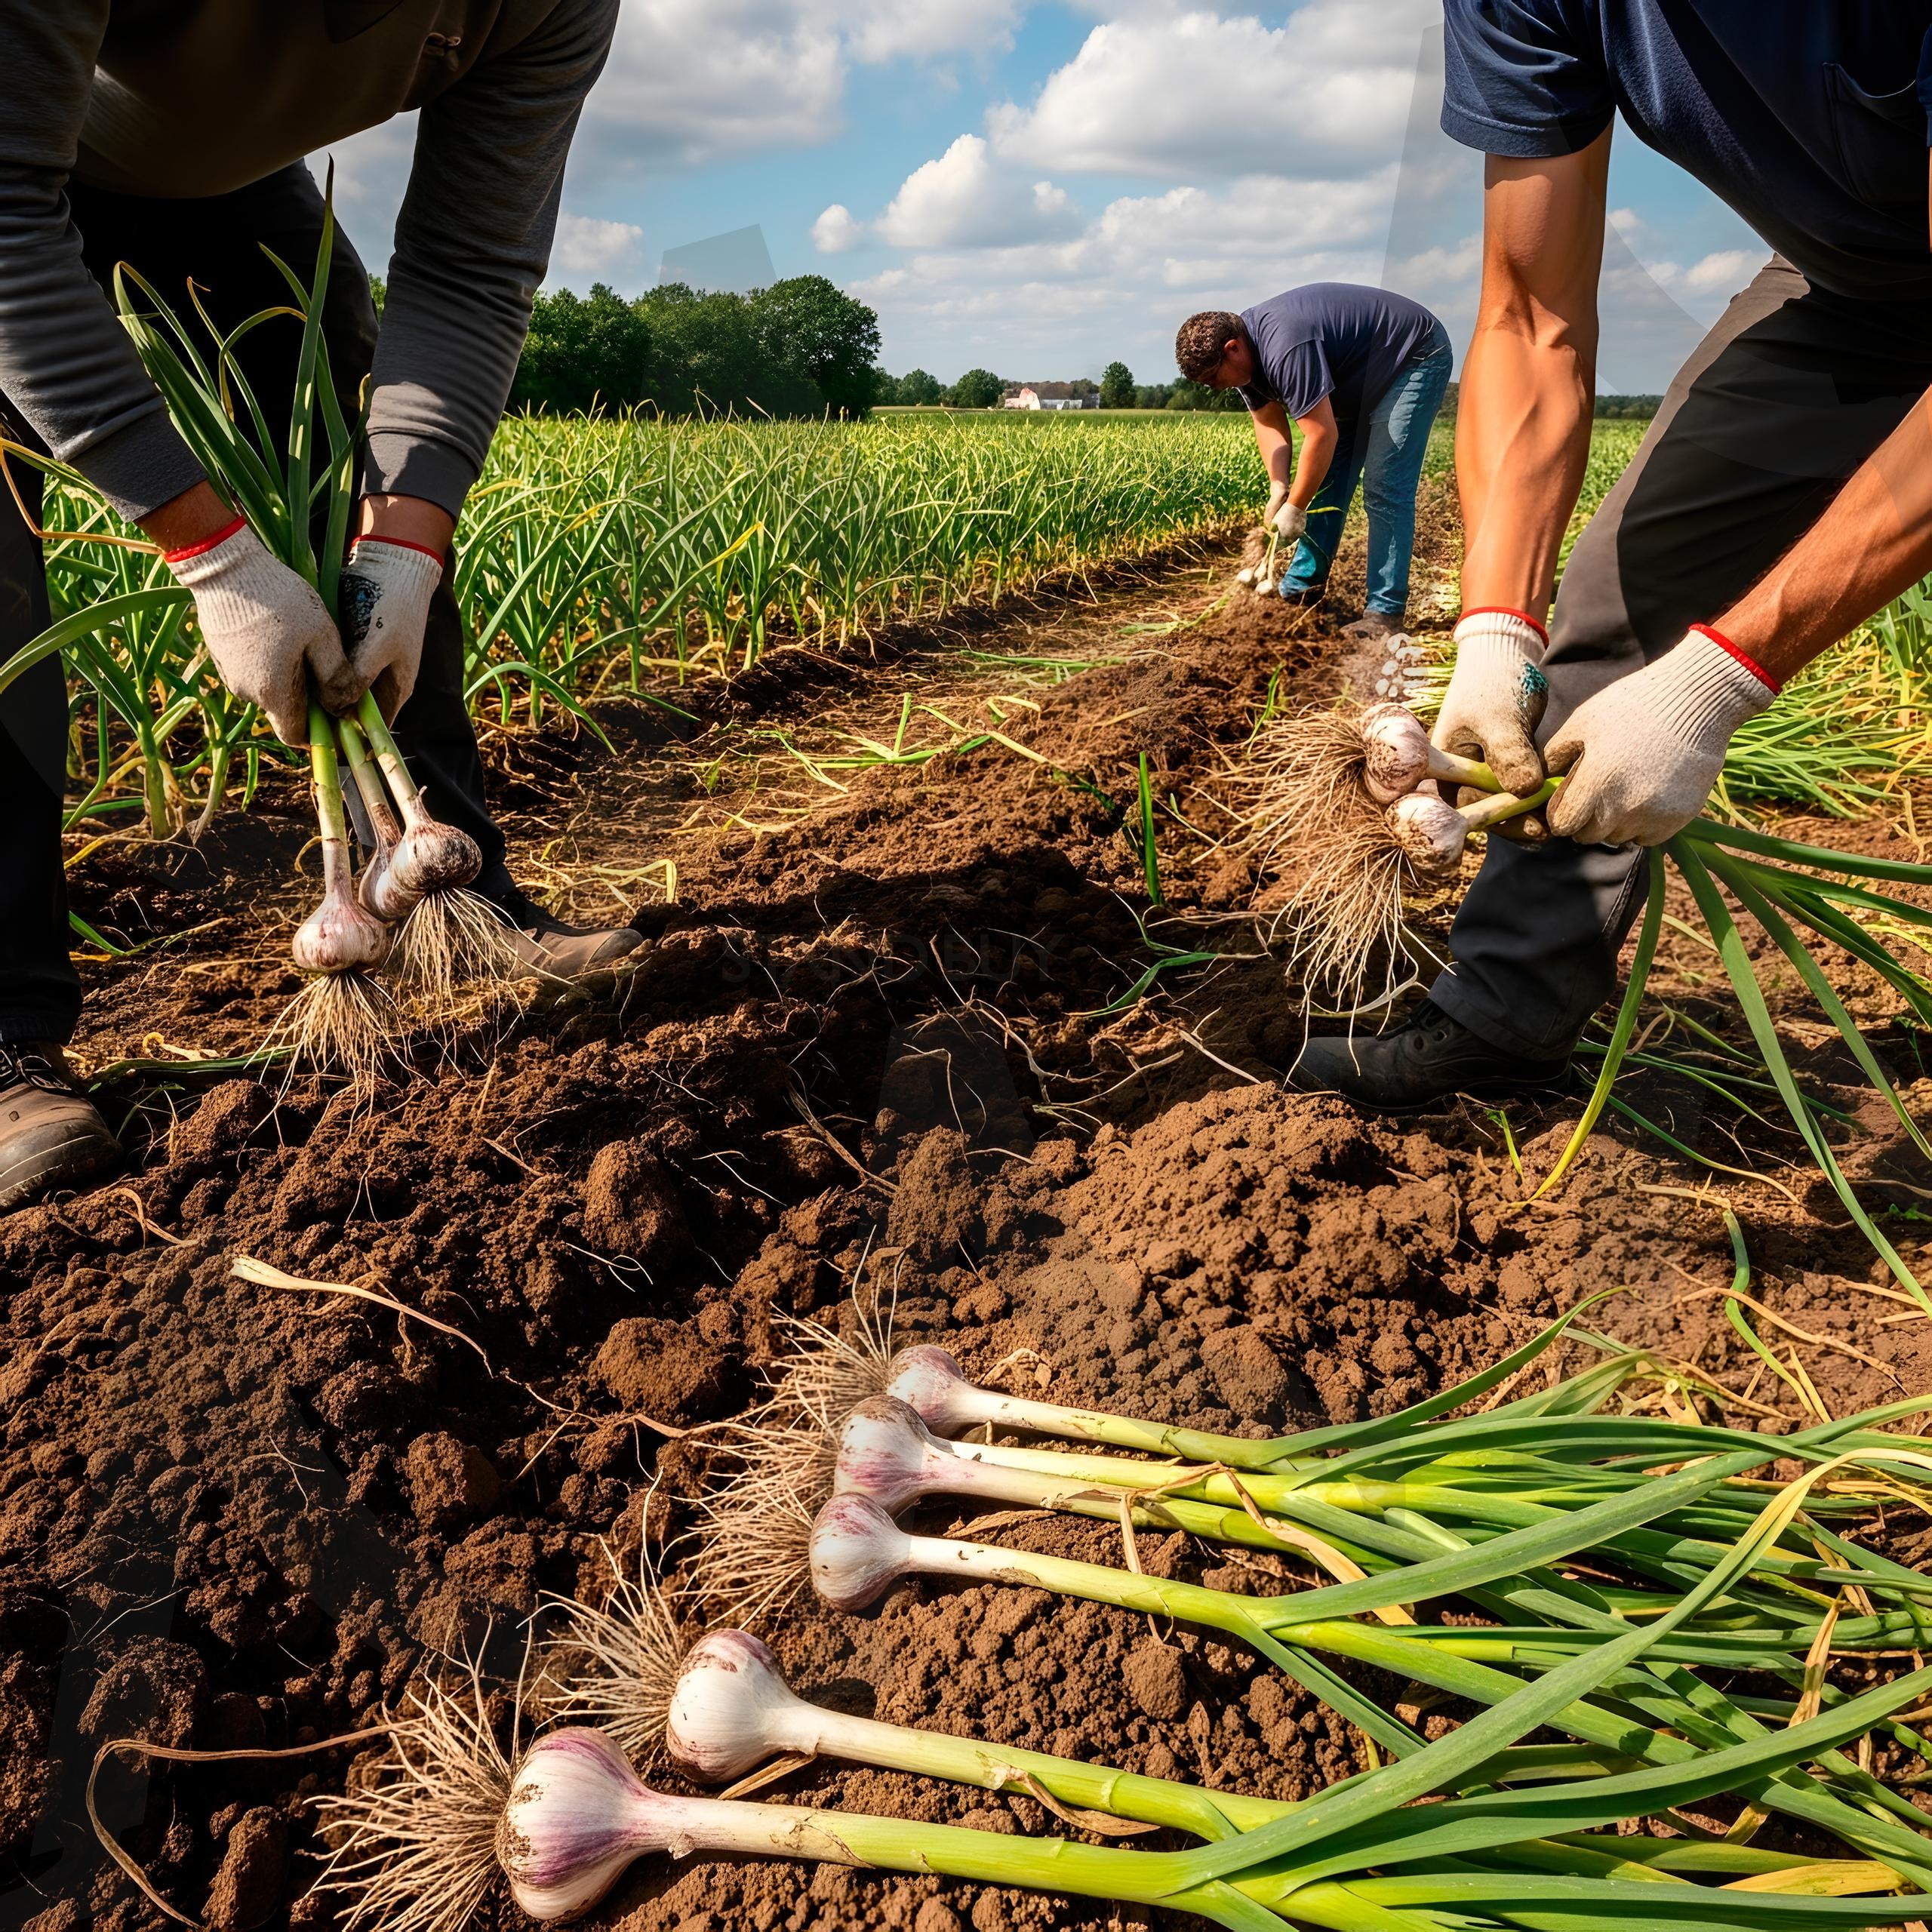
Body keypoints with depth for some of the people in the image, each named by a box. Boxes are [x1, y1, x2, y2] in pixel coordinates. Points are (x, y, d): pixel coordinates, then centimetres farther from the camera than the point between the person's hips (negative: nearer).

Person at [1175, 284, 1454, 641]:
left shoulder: (1284, 349, -35)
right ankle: (1302, 587, 17)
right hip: (1360, 379, 10)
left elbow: (1322, 436, -34)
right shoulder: (1247, 348, -5)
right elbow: (1268, 421, 0)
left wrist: (1294, 508, -25)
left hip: (1416, 357, -10)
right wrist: (1278, 487, -13)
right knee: (1326, 478, 9)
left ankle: (1385, 613, -15)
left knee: (1384, 488, -16)